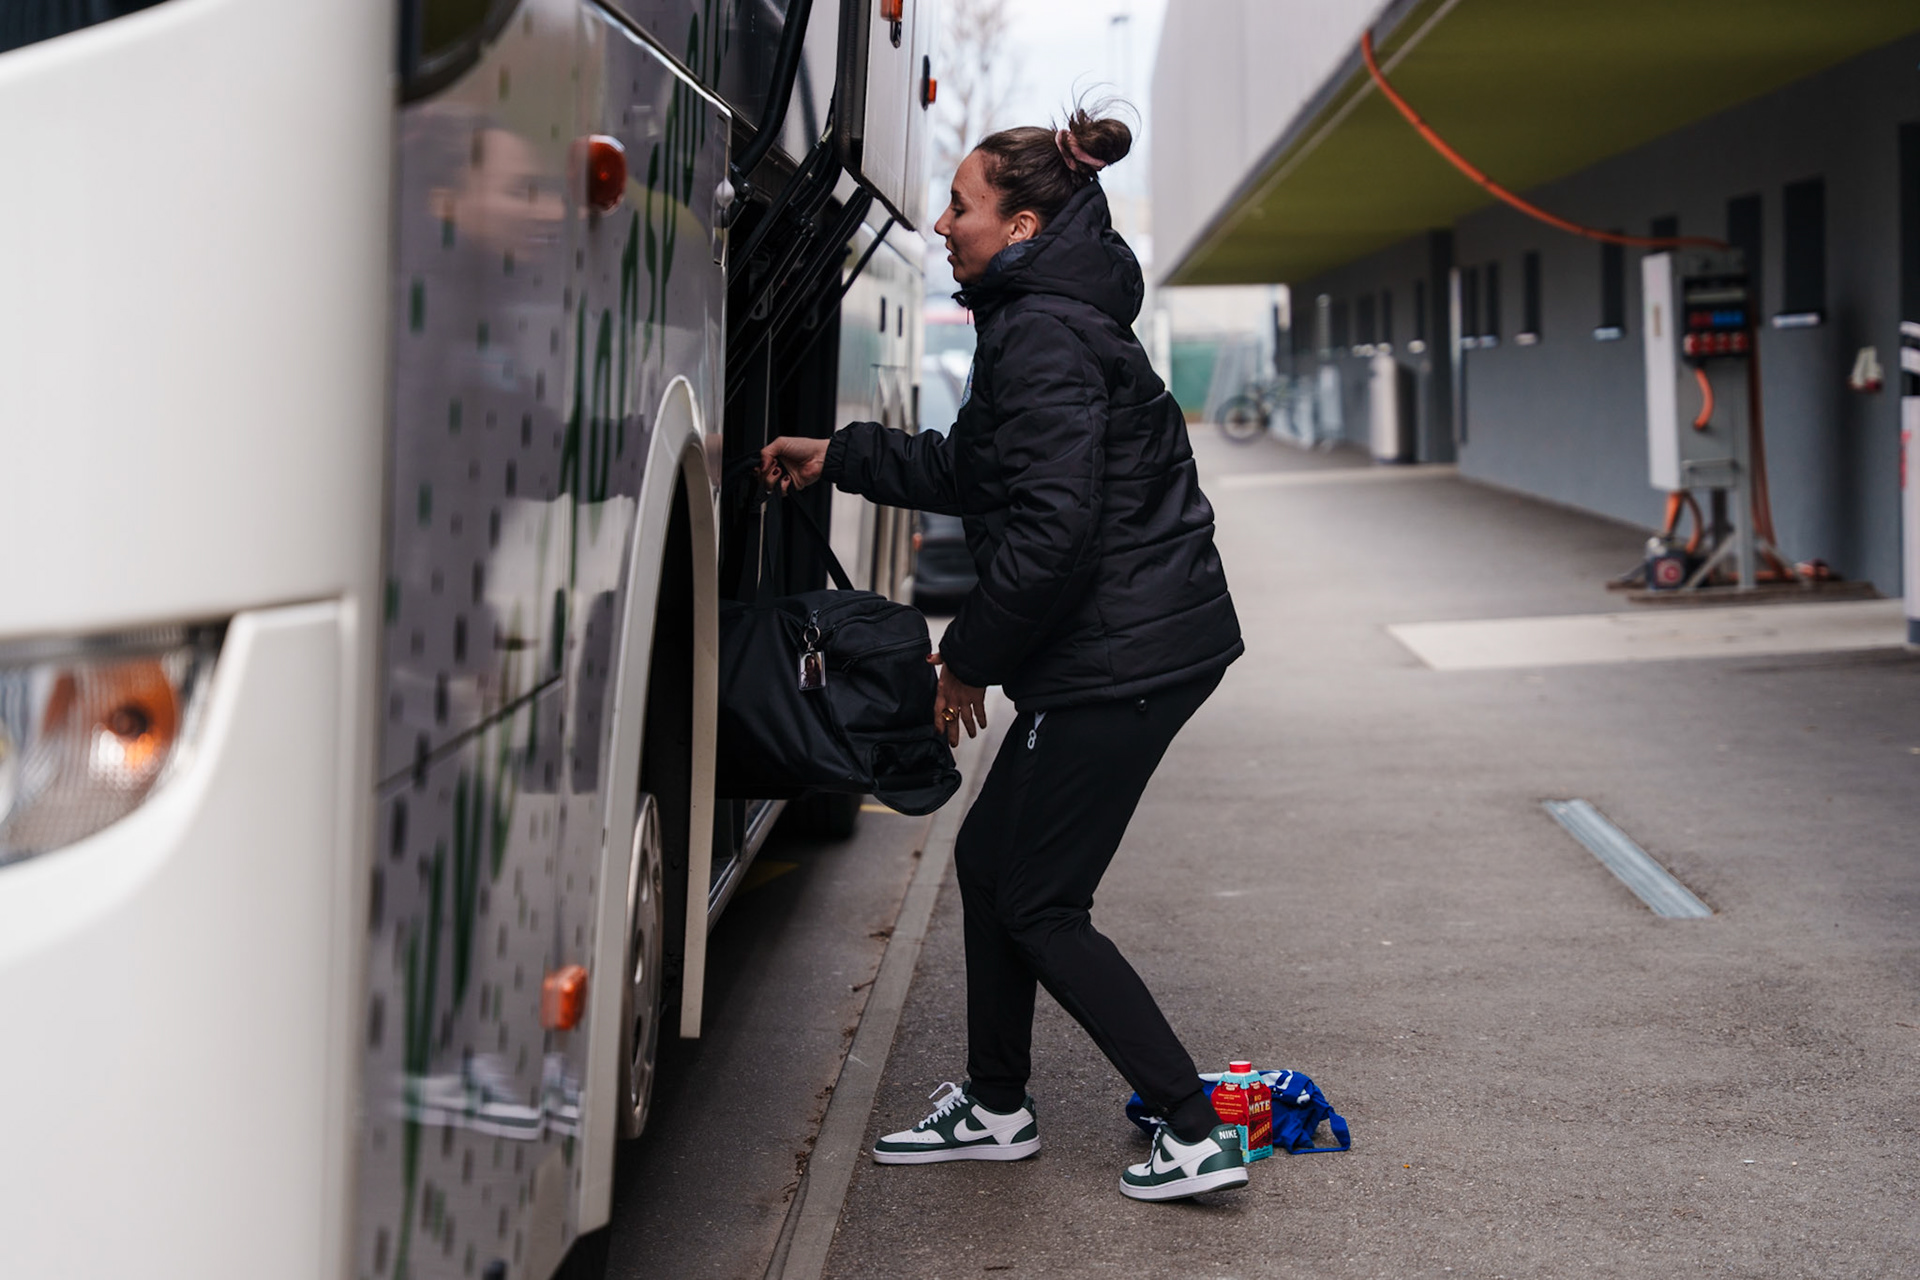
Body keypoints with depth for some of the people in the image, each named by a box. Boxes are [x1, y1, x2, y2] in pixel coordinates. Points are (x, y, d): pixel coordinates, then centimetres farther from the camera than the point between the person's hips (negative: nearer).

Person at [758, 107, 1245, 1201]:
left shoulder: (1045, 339, -18)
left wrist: (971, 657, -13)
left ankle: (1199, 1132, 3)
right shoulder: (1044, 321, 15)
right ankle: (996, 1109, 31)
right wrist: (837, 456, 25)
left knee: (1039, 905, -1)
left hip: (1121, 655, -10)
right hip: (1133, 645, 10)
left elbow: (1050, 529, -25)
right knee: (990, 858, 18)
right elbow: (974, 474, 26)